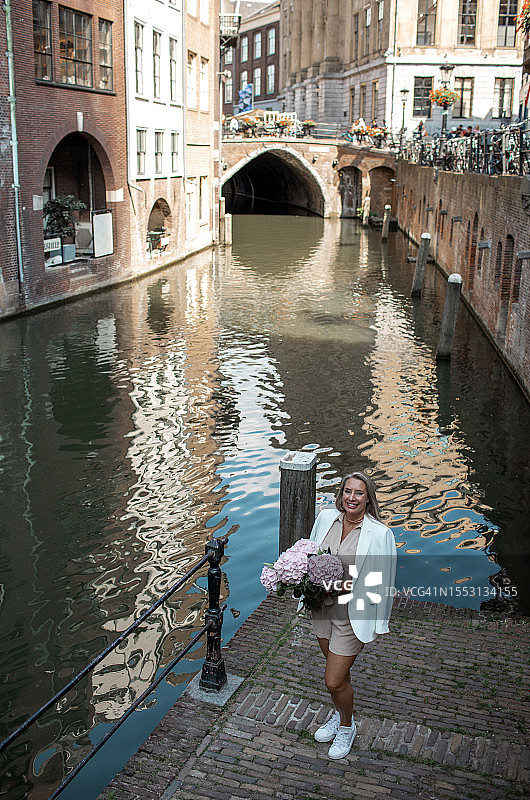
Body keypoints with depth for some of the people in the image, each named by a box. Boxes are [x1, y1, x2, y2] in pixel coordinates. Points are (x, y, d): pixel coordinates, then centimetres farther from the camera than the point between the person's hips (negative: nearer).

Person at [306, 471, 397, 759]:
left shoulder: (380, 534, -17)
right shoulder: (325, 518, -5)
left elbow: (384, 581, -10)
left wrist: (380, 622, -6)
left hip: (353, 615, -5)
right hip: (322, 606, 5)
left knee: (334, 681, -1)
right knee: (337, 670, 23)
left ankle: (347, 726, 28)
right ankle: (339, 716, 49)